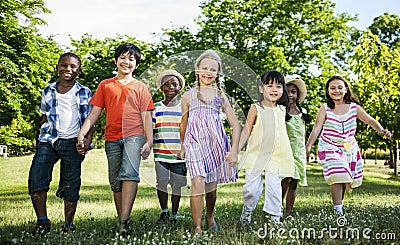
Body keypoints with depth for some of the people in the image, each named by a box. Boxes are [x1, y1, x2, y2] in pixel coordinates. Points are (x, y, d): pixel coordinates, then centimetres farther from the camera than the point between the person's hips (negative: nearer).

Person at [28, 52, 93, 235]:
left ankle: (68, 223, 17)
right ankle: (43, 221, -2)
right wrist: (41, 137, 15)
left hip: (72, 142, -2)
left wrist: (88, 137, -9)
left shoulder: (84, 93, 6)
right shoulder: (48, 91, 13)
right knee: (36, 177, -13)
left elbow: (89, 120, 7)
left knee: (70, 184, 2)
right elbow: (45, 117, 20)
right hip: (48, 140, 2)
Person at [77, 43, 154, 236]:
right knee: (115, 182, 5)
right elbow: (95, 112, 10)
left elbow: (146, 116, 5)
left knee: (129, 173, -23)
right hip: (112, 138, 3)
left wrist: (149, 142, -5)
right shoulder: (105, 85, 14)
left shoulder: (140, 87, 10)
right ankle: (122, 221, 15)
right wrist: (82, 133, -3)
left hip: (134, 135, -3)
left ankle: (124, 221, -27)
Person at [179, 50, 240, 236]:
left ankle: (210, 216, 37)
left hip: (215, 143, 2)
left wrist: (234, 150, -2)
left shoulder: (220, 95, 8)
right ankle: (196, 226, -9)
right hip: (195, 142, -2)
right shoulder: (188, 96, 6)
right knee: (198, 182, -18)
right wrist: (182, 147, 23)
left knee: (212, 184, 10)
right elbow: (184, 125, 17)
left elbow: (235, 124, 6)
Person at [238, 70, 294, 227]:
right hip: (255, 155, -3)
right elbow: (246, 131, -1)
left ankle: (274, 216, 12)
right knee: (252, 187, -1)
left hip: (276, 156, 3)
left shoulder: (282, 110, 10)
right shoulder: (256, 109, -2)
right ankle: (247, 210, 26)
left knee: (274, 187, -2)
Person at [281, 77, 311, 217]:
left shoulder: (302, 111, 13)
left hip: (299, 151, 5)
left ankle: (288, 213, 11)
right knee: (286, 178, -20)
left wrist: (305, 153, 19)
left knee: (294, 184, 5)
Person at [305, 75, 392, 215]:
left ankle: (340, 201, 34)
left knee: (346, 178, 9)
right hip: (330, 148, -3)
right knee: (337, 176, -18)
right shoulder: (324, 109, -8)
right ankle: (337, 209, -12)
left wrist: (381, 130, -25)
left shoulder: (354, 107, -2)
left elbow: (370, 120, -5)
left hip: (349, 148, 3)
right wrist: (308, 147, -19)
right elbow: (316, 129, -10)